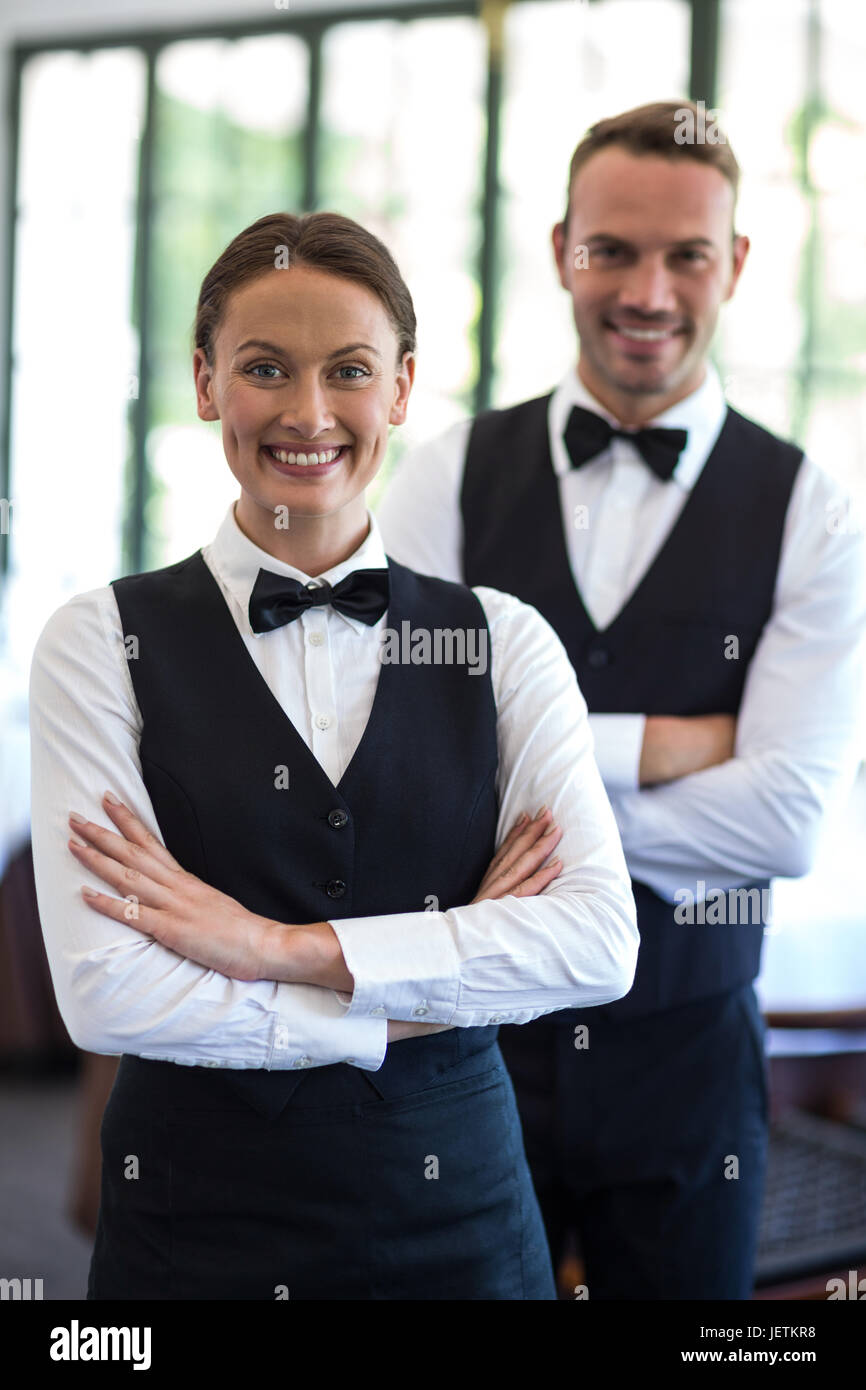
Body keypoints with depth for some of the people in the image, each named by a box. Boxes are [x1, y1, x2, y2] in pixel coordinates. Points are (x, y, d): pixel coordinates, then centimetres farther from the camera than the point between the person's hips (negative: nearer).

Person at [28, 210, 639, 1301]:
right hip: (196, 1221, -1)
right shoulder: (103, 640, -5)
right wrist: (419, 1001, -12)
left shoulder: (503, 642, 1)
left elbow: (601, 942, -11)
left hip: (455, 1210, 2)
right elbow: (107, 995, -13)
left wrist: (274, 945, -16)